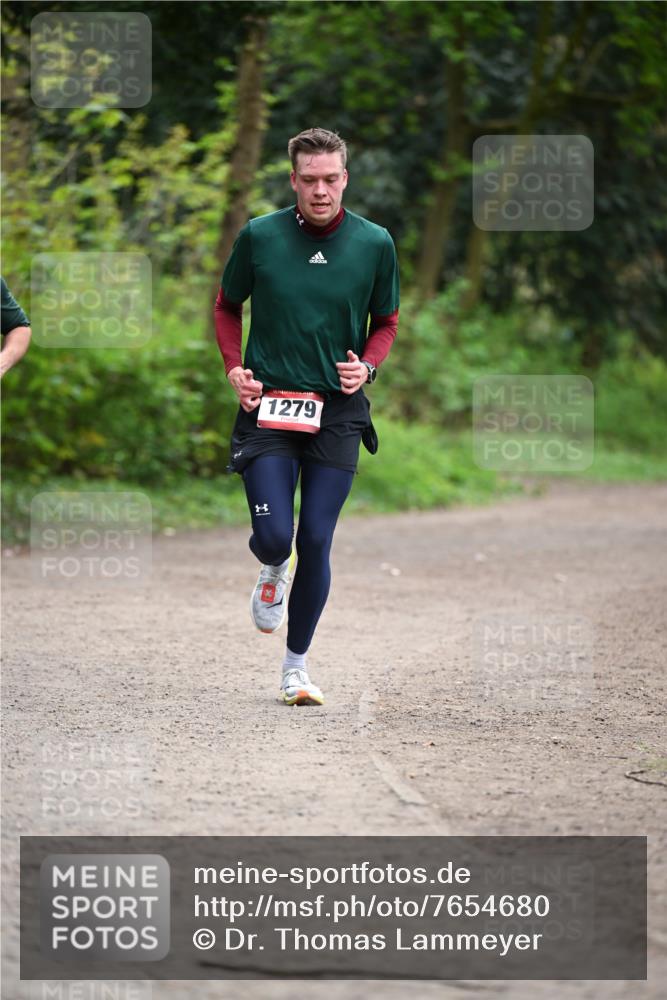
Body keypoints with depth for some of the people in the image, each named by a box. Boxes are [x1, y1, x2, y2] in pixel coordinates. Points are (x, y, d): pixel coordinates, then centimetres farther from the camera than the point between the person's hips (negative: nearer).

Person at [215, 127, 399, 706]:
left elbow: (386, 322, 12)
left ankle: (297, 663, 15)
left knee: (316, 541, -2)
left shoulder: (375, 243, -1)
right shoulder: (259, 236, -2)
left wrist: (367, 366, -8)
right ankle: (273, 571, 29)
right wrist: (234, 367, -1)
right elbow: (228, 306, 13)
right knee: (273, 535, -11)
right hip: (267, 406, 0)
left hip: (338, 411, 1)